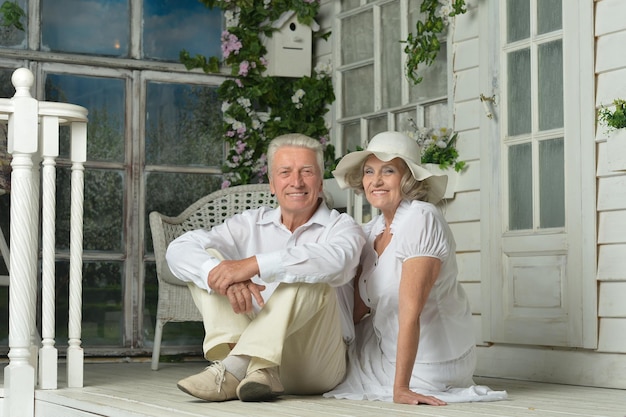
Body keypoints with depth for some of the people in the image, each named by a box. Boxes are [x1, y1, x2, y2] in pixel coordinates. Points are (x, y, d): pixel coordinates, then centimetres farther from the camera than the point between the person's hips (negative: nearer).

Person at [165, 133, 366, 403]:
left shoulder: (341, 227, 2)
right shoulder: (251, 224, 11)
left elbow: (336, 261, -25)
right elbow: (179, 249, -6)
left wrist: (255, 265, -34)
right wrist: (222, 277, -28)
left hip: (316, 365, -3)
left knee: (311, 279, -27)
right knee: (206, 260, -7)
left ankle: (233, 369, -34)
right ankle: (259, 369, -26)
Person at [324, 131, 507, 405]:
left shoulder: (421, 219, -22)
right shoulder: (372, 231, 3)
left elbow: (410, 310, -29)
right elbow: (358, 307, 1)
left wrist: (400, 388, -32)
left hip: (429, 361, -8)